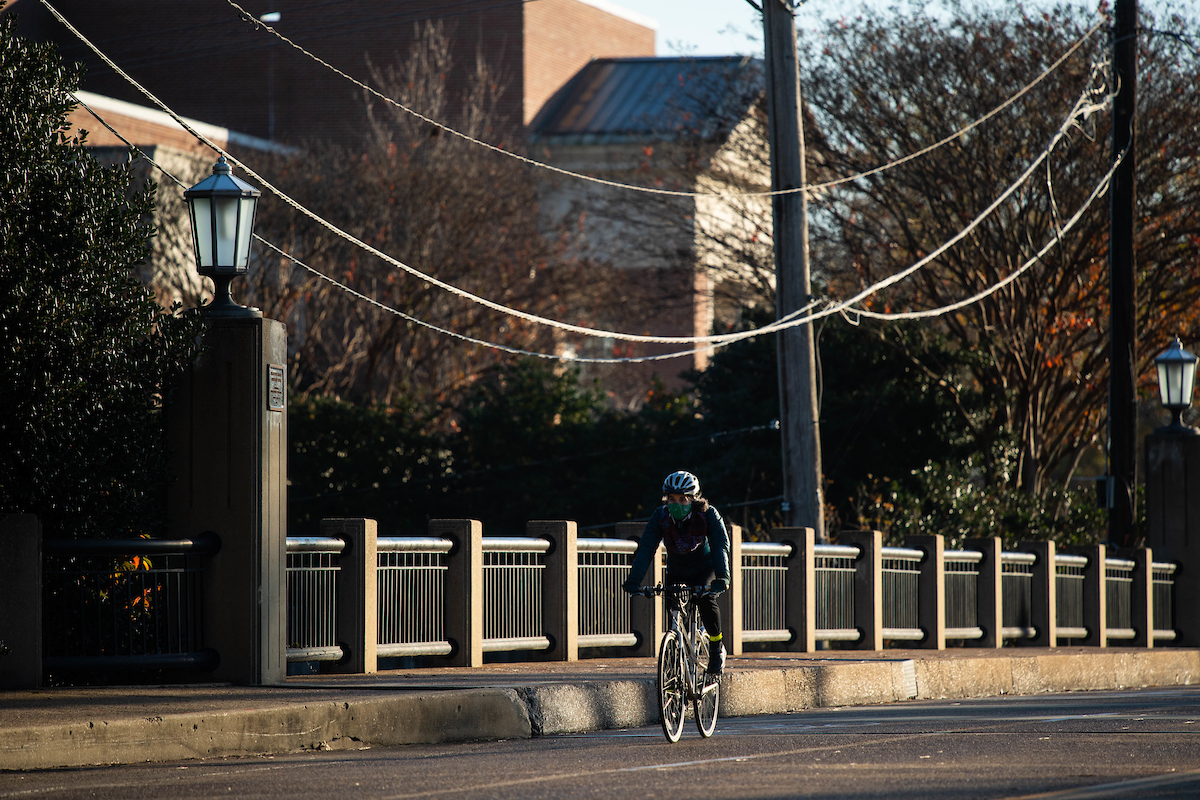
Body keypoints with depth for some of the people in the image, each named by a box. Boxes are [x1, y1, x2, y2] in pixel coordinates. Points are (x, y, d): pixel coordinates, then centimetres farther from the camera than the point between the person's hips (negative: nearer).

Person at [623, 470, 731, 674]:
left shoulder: (707, 515, -24)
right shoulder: (661, 516, -19)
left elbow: (720, 546, -33)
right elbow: (646, 548, -27)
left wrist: (722, 577, -50)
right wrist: (634, 580, -40)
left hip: (705, 568, -3)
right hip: (676, 573, 3)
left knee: (706, 599, -29)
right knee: (673, 606, -16)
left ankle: (716, 646, -7)